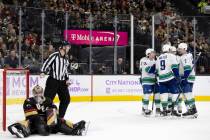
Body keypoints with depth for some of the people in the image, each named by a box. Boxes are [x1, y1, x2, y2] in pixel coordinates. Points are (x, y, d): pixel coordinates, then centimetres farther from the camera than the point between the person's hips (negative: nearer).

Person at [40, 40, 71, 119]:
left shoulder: (66, 58, 15)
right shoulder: (55, 55, -9)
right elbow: (47, 63, -15)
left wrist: (67, 79, 16)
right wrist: (43, 72, -30)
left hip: (62, 82, 8)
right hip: (52, 81, -8)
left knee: (66, 99, 8)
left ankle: (61, 117, 18)